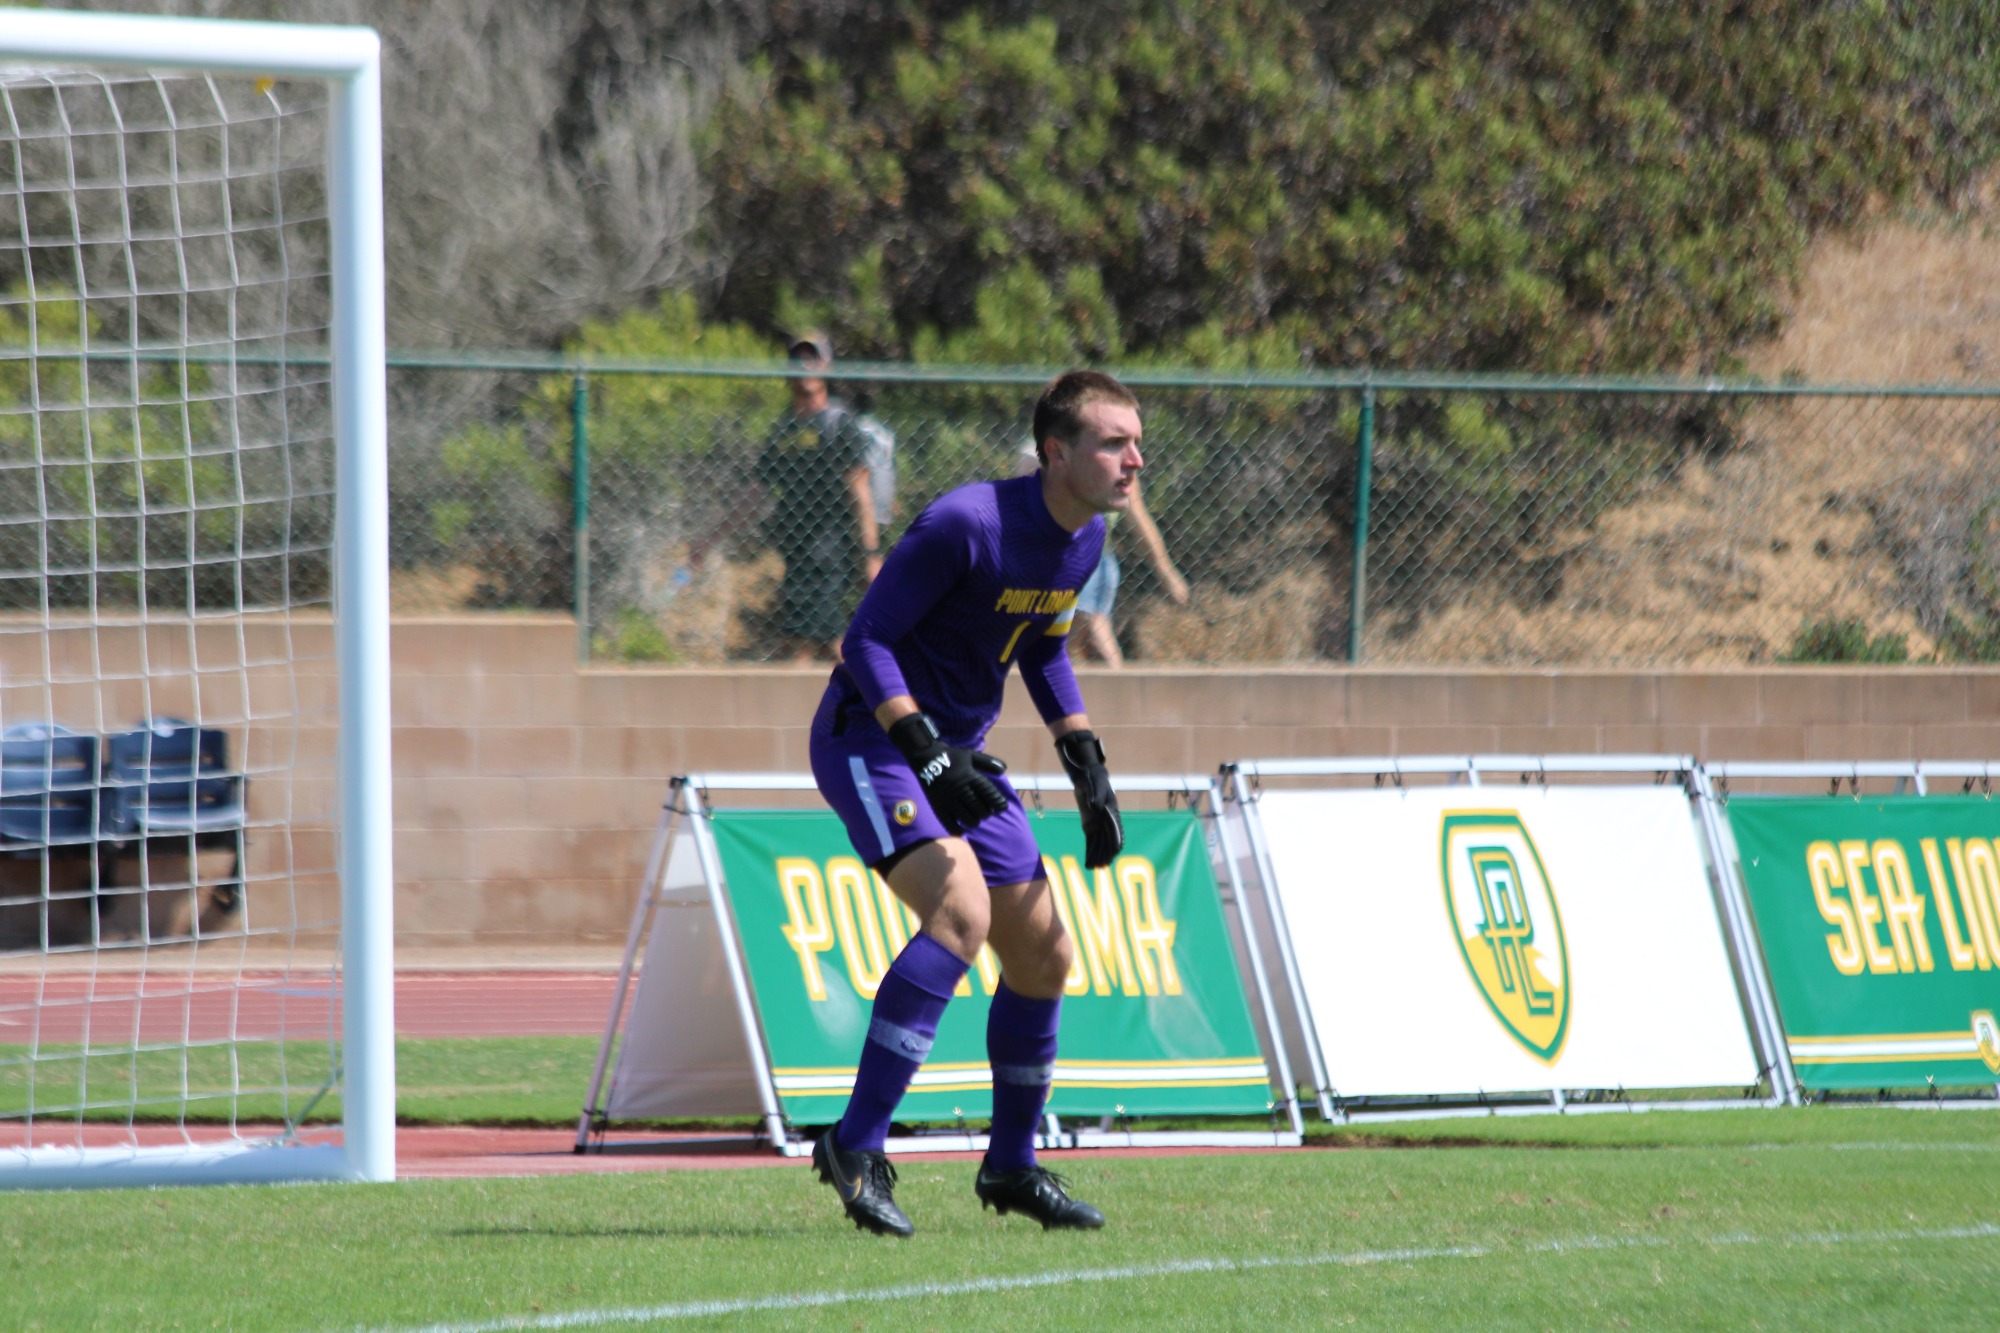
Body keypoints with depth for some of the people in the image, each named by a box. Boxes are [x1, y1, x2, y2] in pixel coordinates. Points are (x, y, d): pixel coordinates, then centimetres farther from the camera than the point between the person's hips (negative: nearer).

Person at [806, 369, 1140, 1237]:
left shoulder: (1085, 540, 2)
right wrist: (930, 758, -28)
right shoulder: (968, 523, -23)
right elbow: (867, 639, -20)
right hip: (870, 736, -9)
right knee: (961, 907, -29)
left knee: (1043, 956, 8)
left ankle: (1011, 1166, 26)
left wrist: (1088, 767, 11)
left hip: (958, 753, 9)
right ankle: (856, 1146, -27)